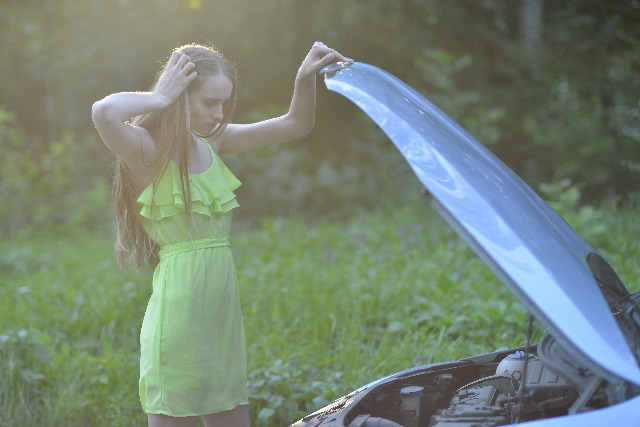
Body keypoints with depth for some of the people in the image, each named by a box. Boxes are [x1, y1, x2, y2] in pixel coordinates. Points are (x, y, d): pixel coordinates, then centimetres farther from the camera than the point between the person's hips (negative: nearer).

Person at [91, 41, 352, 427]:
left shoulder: (212, 142, 11)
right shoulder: (148, 151, -10)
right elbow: (104, 113, -34)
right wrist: (160, 97, -17)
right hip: (178, 312, -8)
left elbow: (296, 125, 15)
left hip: (224, 318, 8)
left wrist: (306, 76, -2)